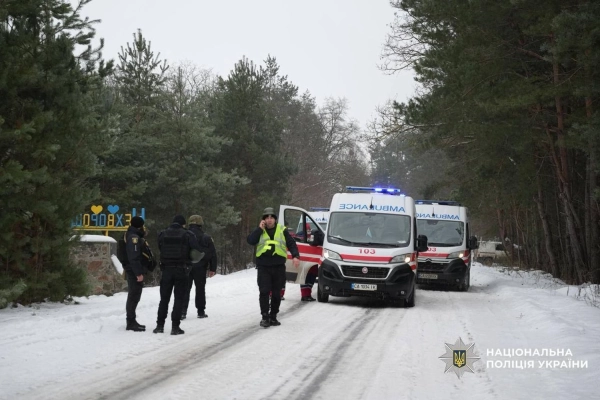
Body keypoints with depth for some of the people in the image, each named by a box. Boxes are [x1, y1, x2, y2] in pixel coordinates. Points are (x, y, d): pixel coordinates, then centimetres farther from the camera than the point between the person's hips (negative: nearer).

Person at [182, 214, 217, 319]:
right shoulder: (206, 238, -1)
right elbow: (213, 254, -1)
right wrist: (213, 268, 4)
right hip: (200, 268, 0)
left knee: (185, 289, 4)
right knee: (200, 289, 9)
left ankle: (183, 311, -5)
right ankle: (201, 311, 11)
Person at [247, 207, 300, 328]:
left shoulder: (282, 231, 8)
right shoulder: (259, 231, 8)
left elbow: (291, 244, 6)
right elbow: (250, 241, -8)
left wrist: (295, 256, -10)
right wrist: (260, 229, -11)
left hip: (279, 267, 1)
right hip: (263, 267, -1)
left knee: (276, 293, 6)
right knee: (264, 292, -9)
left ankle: (273, 317, 16)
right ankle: (265, 317, -5)